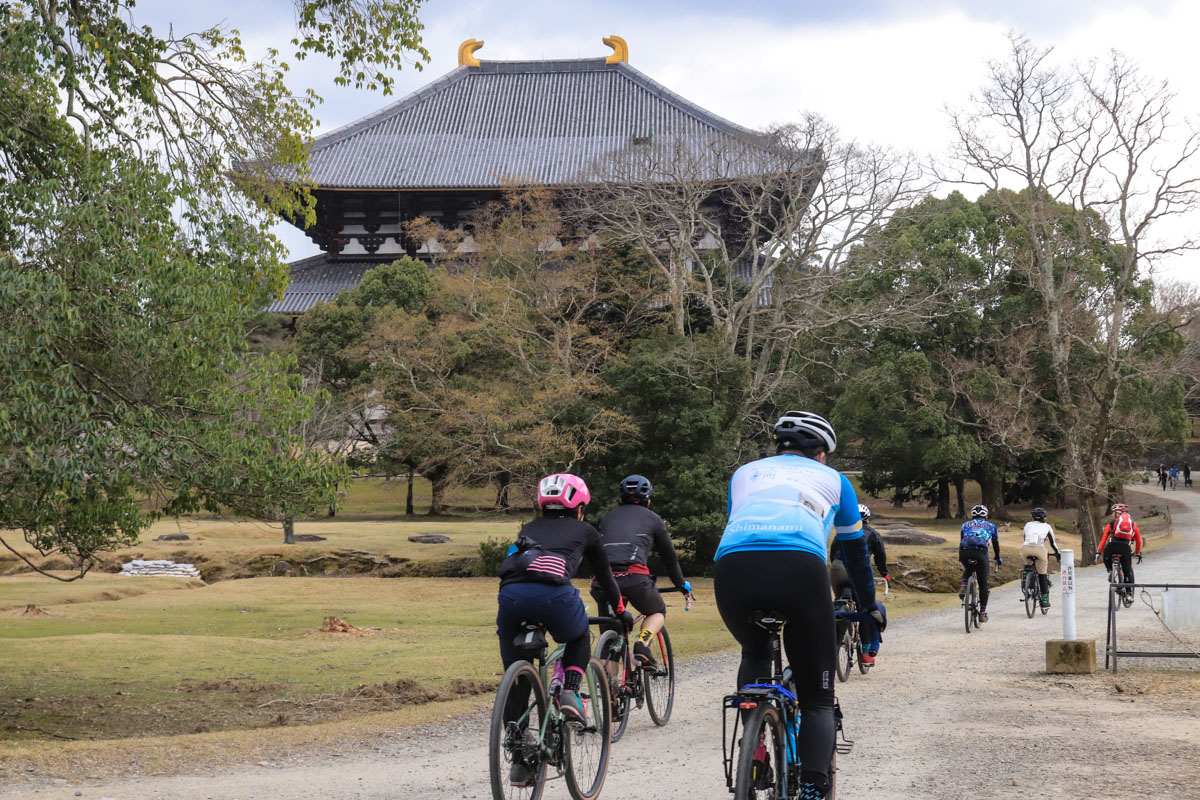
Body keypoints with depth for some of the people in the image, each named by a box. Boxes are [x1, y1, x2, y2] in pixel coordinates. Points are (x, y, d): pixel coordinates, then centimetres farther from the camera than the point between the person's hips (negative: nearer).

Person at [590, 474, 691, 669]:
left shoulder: (609, 517, 29)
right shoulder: (653, 519, 22)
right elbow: (669, 556, 28)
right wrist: (681, 583, 44)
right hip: (634, 577, -3)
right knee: (658, 612, 24)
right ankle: (642, 645, -4)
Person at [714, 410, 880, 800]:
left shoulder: (745, 473, 35)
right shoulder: (832, 478, 31)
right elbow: (855, 549, 40)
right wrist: (869, 606, 54)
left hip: (732, 567, 2)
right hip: (799, 570, -2)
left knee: (755, 654, 35)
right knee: (817, 698, 11)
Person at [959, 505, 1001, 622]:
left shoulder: (966, 524, 29)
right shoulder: (990, 526, 28)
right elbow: (996, 544, 38)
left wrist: (960, 559, 48)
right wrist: (998, 560, 53)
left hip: (965, 552, 1)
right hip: (981, 553, -1)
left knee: (968, 570, 35)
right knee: (983, 584, 11)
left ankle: (963, 587, 8)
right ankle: (983, 613, 11)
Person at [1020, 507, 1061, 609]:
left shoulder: (1028, 525, 26)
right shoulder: (1047, 526, 23)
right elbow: (1052, 543, 28)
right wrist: (1058, 554, 41)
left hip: (1026, 548, 1)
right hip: (1039, 549, -1)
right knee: (1042, 575, 12)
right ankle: (1044, 600, 11)